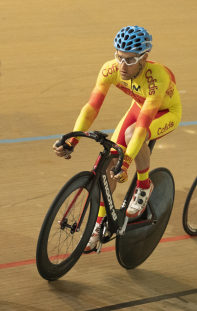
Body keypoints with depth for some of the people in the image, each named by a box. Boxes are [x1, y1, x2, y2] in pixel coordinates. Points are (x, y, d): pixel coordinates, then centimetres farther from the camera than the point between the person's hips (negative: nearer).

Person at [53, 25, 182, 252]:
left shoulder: (157, 77, -40)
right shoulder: (111, 70, -26)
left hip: (167, 113, -5)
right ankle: (99, 227, 8)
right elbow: (92, 107, -27)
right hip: (139, 106, 5)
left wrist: (126, 162, -51)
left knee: (131, 133, -36)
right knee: (109, 163, -8)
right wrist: (71, 142, -37)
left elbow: (143, 124, -44)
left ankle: (144, 186, -10)